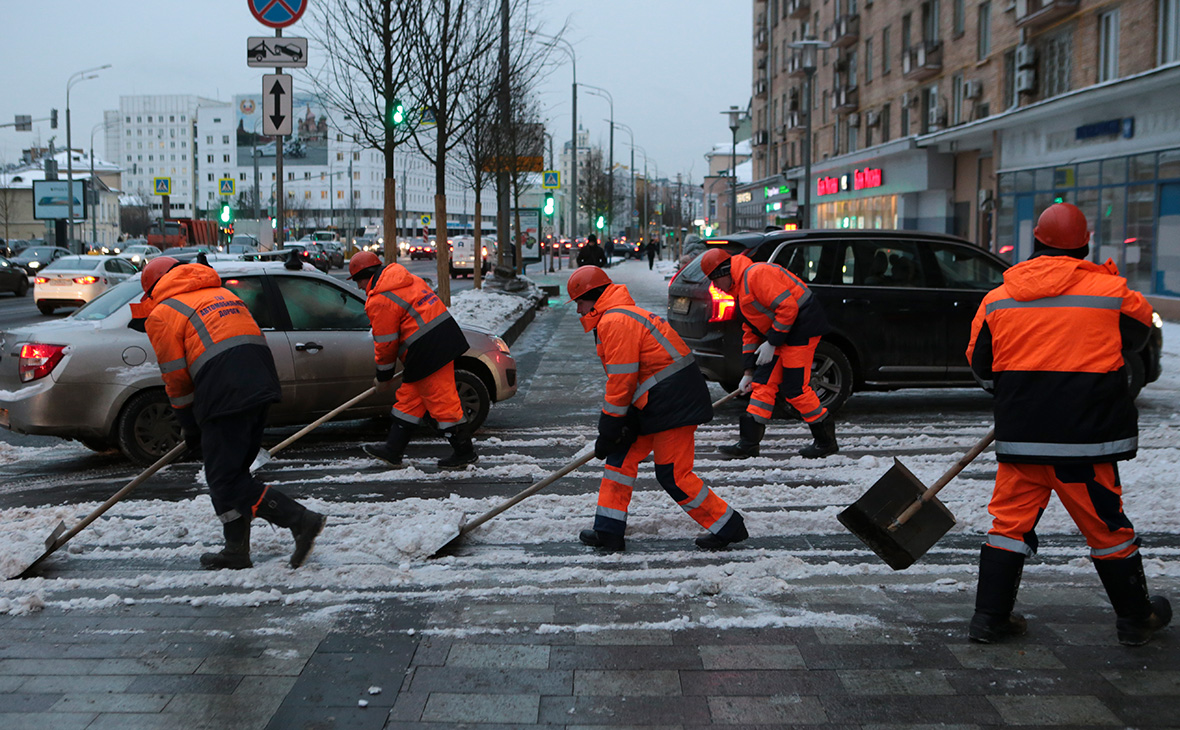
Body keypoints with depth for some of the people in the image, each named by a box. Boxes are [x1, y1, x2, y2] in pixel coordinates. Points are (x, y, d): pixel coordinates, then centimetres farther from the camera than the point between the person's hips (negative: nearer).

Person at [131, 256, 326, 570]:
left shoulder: (161, 314, 9)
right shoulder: (223, 294, 29)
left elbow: (177, 380, 6)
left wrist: (192, 430, 17)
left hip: (225, 396, -8)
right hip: (263, 384, 8)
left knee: (226, 478, -1)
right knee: (233, 471, 17)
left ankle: (302, 521, -11)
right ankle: (236, 551, 22)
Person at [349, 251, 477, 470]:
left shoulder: (379, 300, -11)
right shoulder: (407, 279, 17)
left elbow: (385, 343, -8)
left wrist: (383, 378, 7)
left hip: (429, 350, -10)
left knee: (441, 400, -2)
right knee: (409, 397, 15)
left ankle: (465, 453, 7)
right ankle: (393, 450, 21)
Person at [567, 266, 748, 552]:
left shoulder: (616, 321, -15)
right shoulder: (620, 316, 19)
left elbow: (622, 380, -18)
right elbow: (625, 376, 19)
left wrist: (608, 430, -10)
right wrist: (613, 429, 12)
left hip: (673, 403, -11)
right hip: (656, 402, 11)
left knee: (673, 475, -6)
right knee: (622, 456, 10)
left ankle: (728, 526, 5)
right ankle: (608, 531, 14)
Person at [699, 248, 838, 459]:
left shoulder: (756, 274, -16)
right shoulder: (740, 290, 18)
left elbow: (787, 306, -23)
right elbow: (750, 332, 23)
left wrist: (772, 342, -17)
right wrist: (748, 372, 20)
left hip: (801, 328, -10)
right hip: (781, 334, 10)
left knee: (795, 388, -9)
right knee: (763, 383, 5)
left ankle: (826, 441, 5)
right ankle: (748, 443, 7)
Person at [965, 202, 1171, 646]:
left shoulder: (998, 299, 2)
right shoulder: (1110, 292, -5)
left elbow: (981, 367, 10)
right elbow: (1138, 334, 15)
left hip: (1019, 437, 2)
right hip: (1086, 440, -2)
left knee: (1011, 523, 10)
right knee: (1106, 527, 10)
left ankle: (989, 617, 10)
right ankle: (1135, 619, 25)